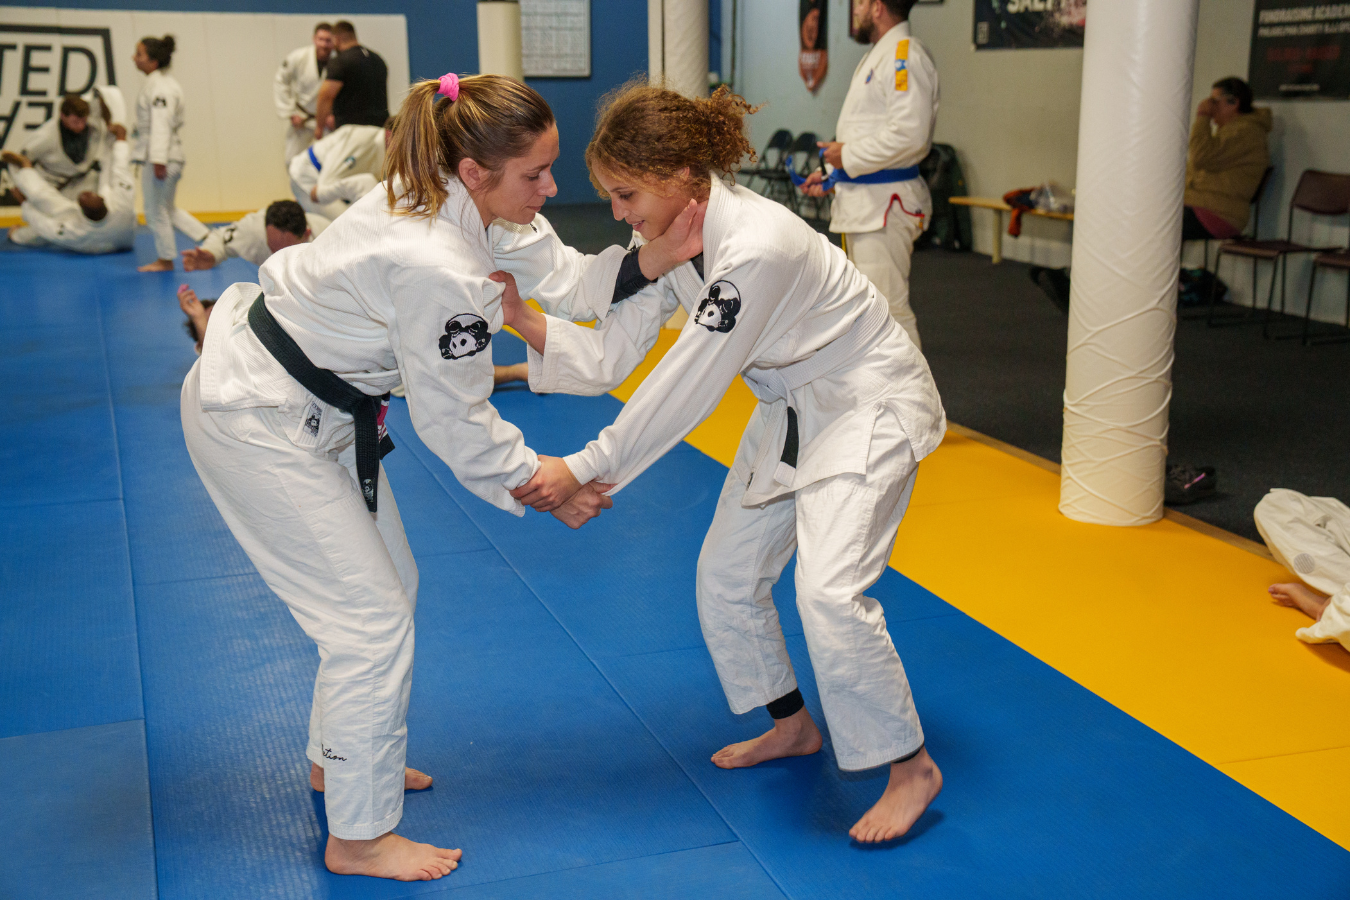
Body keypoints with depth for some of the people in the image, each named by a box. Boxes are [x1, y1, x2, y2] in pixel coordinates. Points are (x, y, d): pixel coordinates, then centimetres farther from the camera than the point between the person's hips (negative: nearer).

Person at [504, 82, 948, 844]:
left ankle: (911, 766, -1)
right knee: (726, 576, 11)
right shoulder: (670, 238, -6)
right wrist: (525, 319, -23)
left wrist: (584, 471, -28)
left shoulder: (757, 247, -34)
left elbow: (686, 388, -31)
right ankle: (793, 726, 33)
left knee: (829, 591, -21)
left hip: (870, 405, -9)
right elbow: (610, 357, -7)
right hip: (792, 408, 9)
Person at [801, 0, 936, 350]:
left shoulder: (905, 55, -16)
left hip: (884, 204, -11)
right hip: (863, 202, 11)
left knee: (888, 309, -11)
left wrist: (848, 156, -16)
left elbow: (909, 134, -26)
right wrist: (830, 173, 16)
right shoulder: (877, 56, 18)